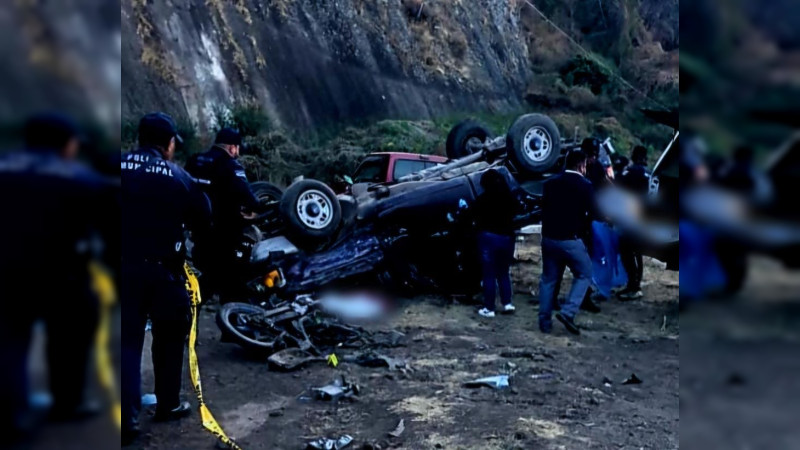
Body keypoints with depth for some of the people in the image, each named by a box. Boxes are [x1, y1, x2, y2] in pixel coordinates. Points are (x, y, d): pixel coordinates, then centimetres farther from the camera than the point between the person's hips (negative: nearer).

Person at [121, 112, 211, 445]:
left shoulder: (121, 167, -1)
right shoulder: (178, 177, -6)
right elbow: (203, 221, 0)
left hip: (126, 267, 2)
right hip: (162, 269, -1)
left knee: (128, 341, 6)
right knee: (169, 337, 16)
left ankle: (128, 420, 3)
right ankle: (168, 405, 25)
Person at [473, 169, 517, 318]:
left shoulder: (482, 199, -8)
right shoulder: (509, 198, 6)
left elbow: (478, 220, -2)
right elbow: (511, 218, 12)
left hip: (489, 237, -4)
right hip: (507, 237, 5)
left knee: (489, 274, 1)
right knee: (503, 272, 17)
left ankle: (489, 308, 2)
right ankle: (507, 303, 10)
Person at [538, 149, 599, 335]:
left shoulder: (550, 183, 7)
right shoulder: (585, 185, -8)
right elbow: (595, 213, -8)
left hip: (548, 238, 5)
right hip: (571, 240, -5)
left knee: (548, 279, 13)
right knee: (584, 275, 11)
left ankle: (545, 322, 15)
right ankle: (567, 312, -3)